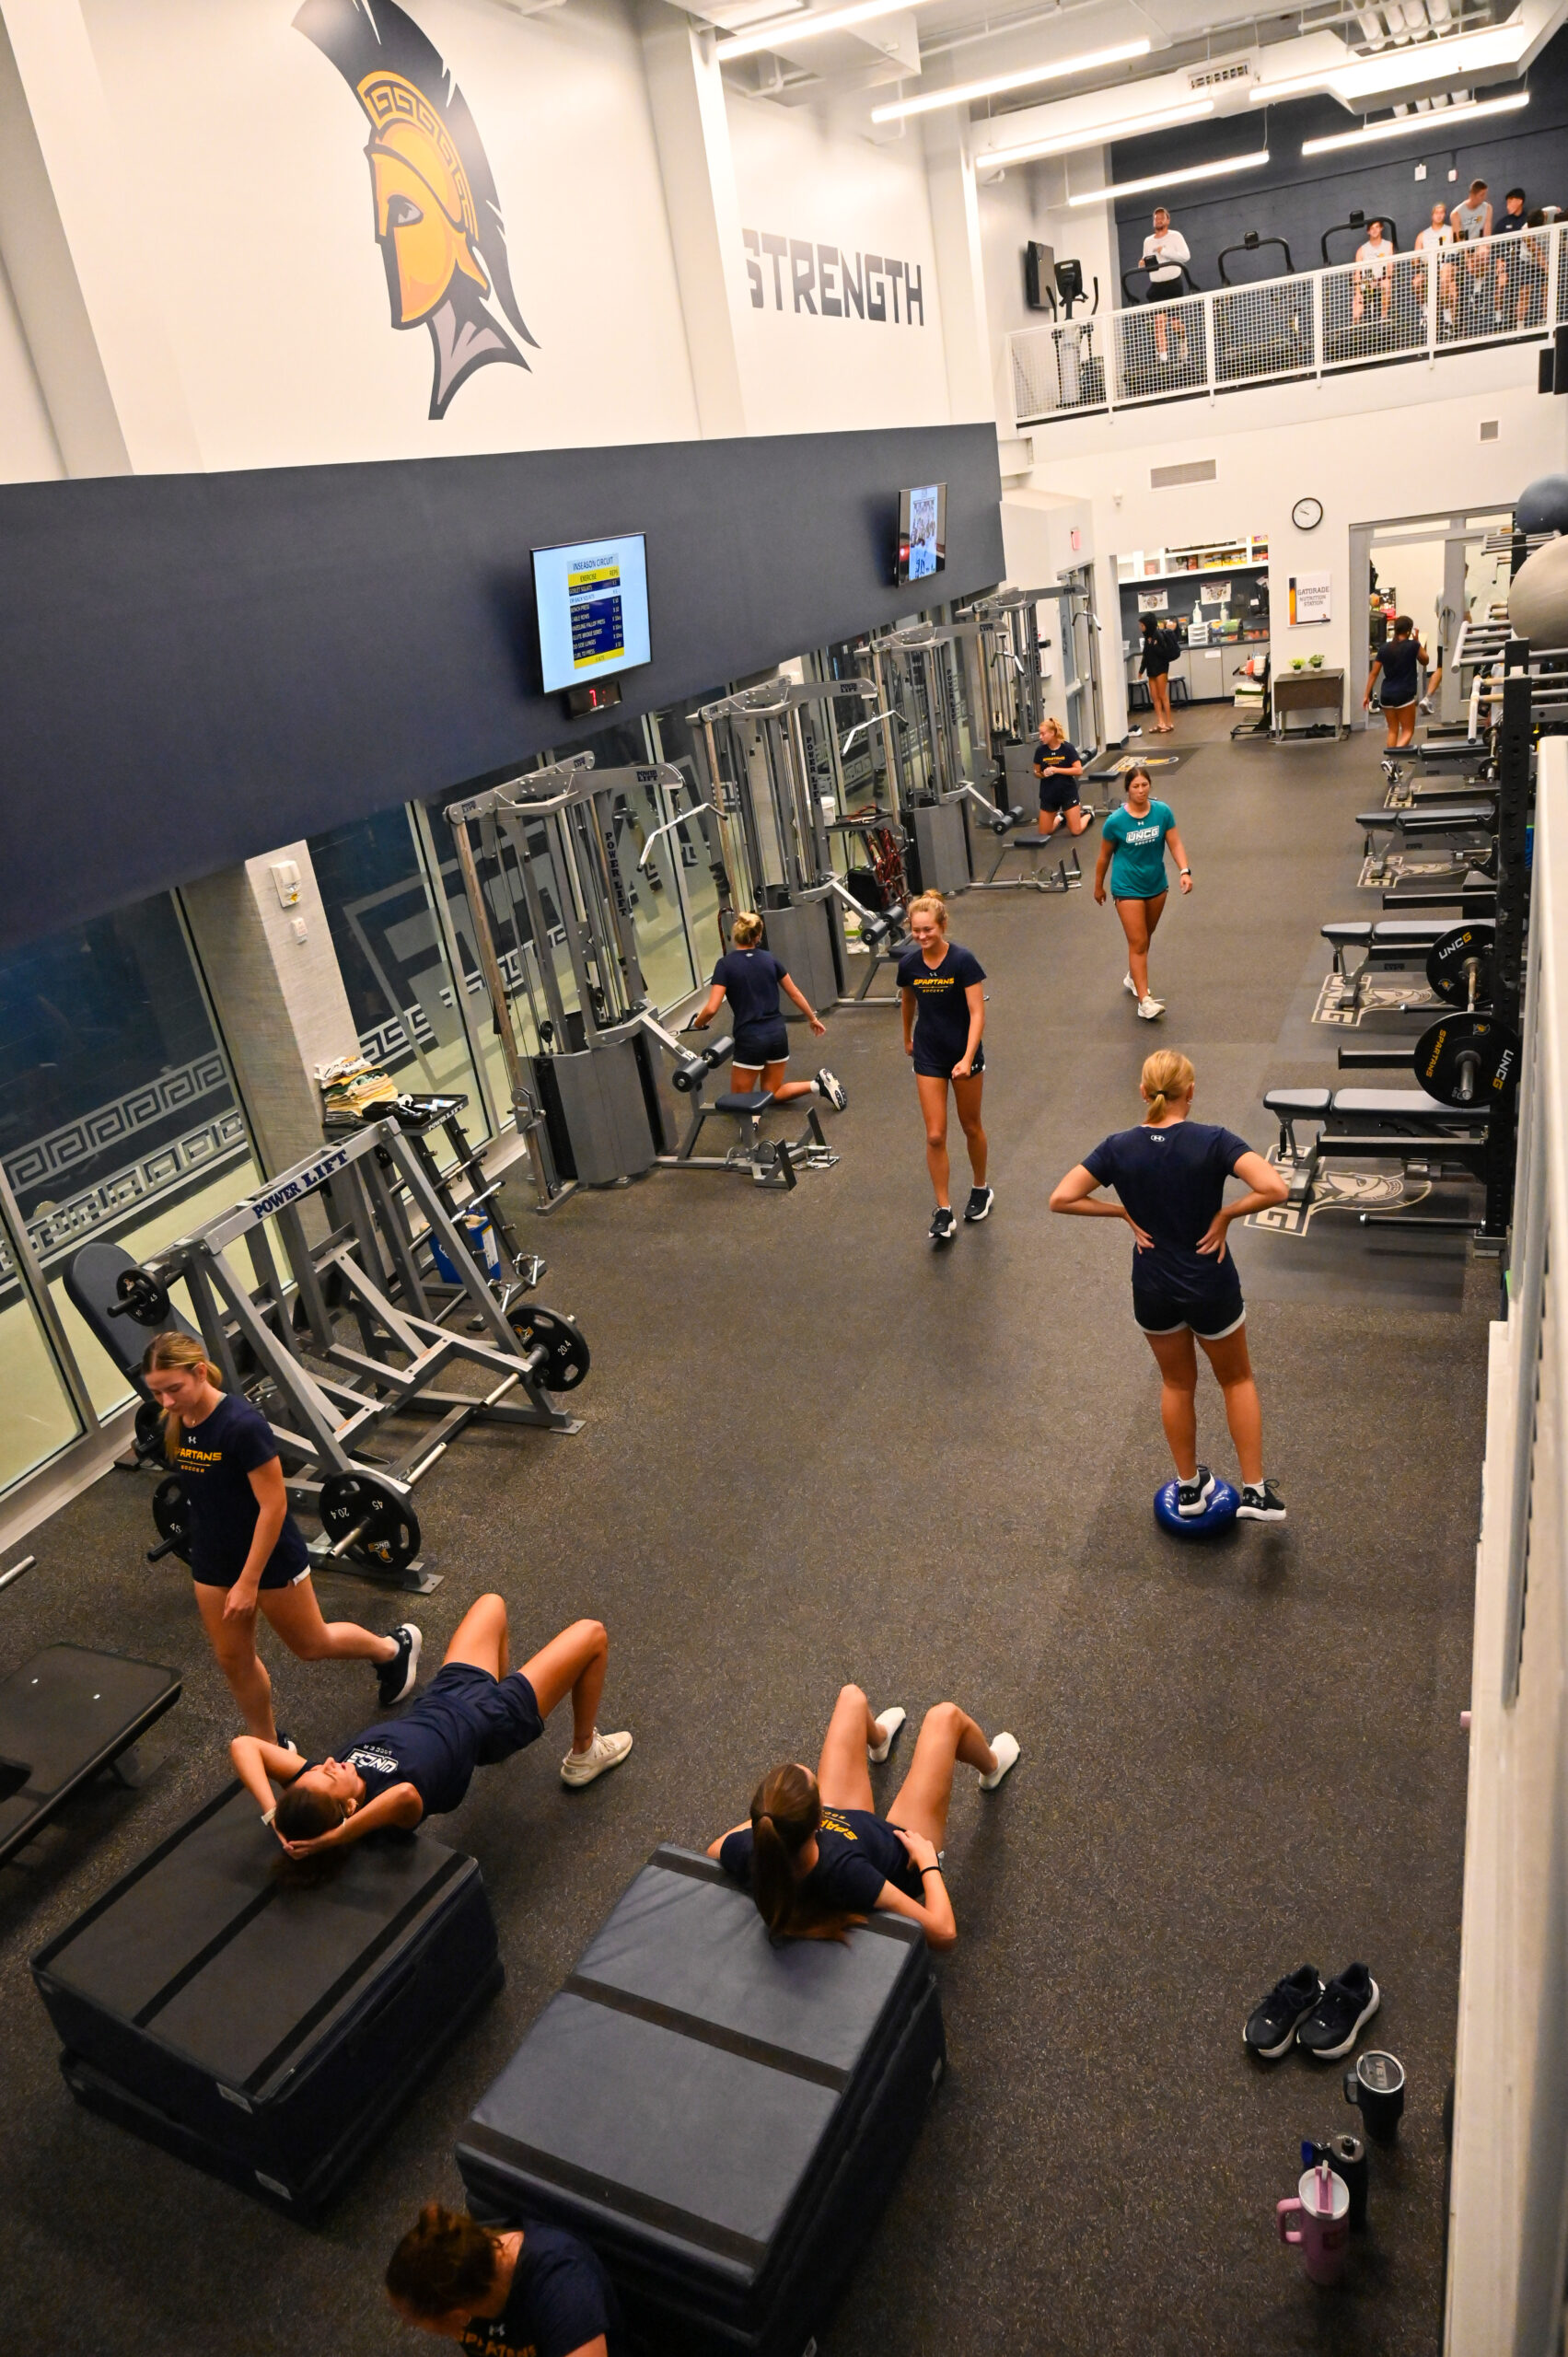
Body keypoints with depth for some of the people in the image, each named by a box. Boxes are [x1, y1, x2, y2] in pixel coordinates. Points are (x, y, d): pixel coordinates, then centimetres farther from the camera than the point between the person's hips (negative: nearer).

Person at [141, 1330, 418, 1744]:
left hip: (270, 1556, -6)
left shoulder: (242, 1424, -29)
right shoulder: (174, 1426, -7)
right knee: (233, 1660, 16)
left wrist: (249, 1581, -21)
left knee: (311, 1644, 14)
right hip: (212, 1561, 7)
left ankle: (396, 1648, 40)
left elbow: (273, 1505, -25)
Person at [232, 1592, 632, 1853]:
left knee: (492, 1603, 23)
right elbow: (405, 1795, -65)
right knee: (591, 1634, 7)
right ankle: (584, 1754, 29)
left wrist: (272, 1813, -40)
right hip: (495, 1721, -6)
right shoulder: (392, 1807, -40)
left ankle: (500, 1683, 45)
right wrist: (335, 1837, -55)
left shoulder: (311, 1786, -24)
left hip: (442, 1699, 6)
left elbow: (243, 1745, -32)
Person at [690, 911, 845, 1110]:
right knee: (773, 1094, 20)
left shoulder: (725, 964, -10)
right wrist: (813, 1019, 26)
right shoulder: (770, 958, 4)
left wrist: (696, 1024, 5)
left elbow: (712, 1008, -16)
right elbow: (795, 994, 12)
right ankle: (818, 1084, -3)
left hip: (751, 1038, -5)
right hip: (778, 1032, 5)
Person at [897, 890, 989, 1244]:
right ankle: (943, 1212, 6)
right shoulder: (909, 963, -8)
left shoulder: (963, 960, -19)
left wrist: (968, 1059, -29)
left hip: (963, 1053, -2)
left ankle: (981, 1191, 37)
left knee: (970, 1127, 15)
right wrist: (908, 1037, 26)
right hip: (928, 1056, 2)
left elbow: (977, 1014, -19)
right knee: (935, 1136, -1)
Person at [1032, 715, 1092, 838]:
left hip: (1068, 792, -3)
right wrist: (1042, 774, -16)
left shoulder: (1068, 748, -12)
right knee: (1044, 832, 8)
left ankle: (1087, 814, 31)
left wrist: (1056, 770, -21)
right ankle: (1060, 817, 38)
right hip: (1048, 794, 3)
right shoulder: (1040, 750, -4)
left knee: (1076, 831, -2)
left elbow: (1079, 770, -15)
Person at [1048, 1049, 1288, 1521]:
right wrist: (1225, 1214, -14)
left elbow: (1061, 1199, -12)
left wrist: (1124, 1212, -5)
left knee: (1177, 1383, 24)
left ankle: (1189, 1486, 35)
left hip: (1151, 1289, 2)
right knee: (1236, 1379, 22)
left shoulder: (1118, 1147, -11)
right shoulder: (1212, 1141, -19)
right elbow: (1274, 1189, -28)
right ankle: (1256, 1492, 22)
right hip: (1211, 1287, -2)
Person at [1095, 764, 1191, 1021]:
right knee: (1138, 943, -8)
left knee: (1145, 939, 19)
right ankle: (1145, 1001, -10)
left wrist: (1184, 871, -21)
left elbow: (1176, 844, -6)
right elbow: (1105, 856, -2)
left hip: (1156, 885, 4)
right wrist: (1098, 886, 8)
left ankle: (1133, 978, 44)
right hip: (1128, 888, -4)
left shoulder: (1163, 812, -8)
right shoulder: (1115, 821, -14)